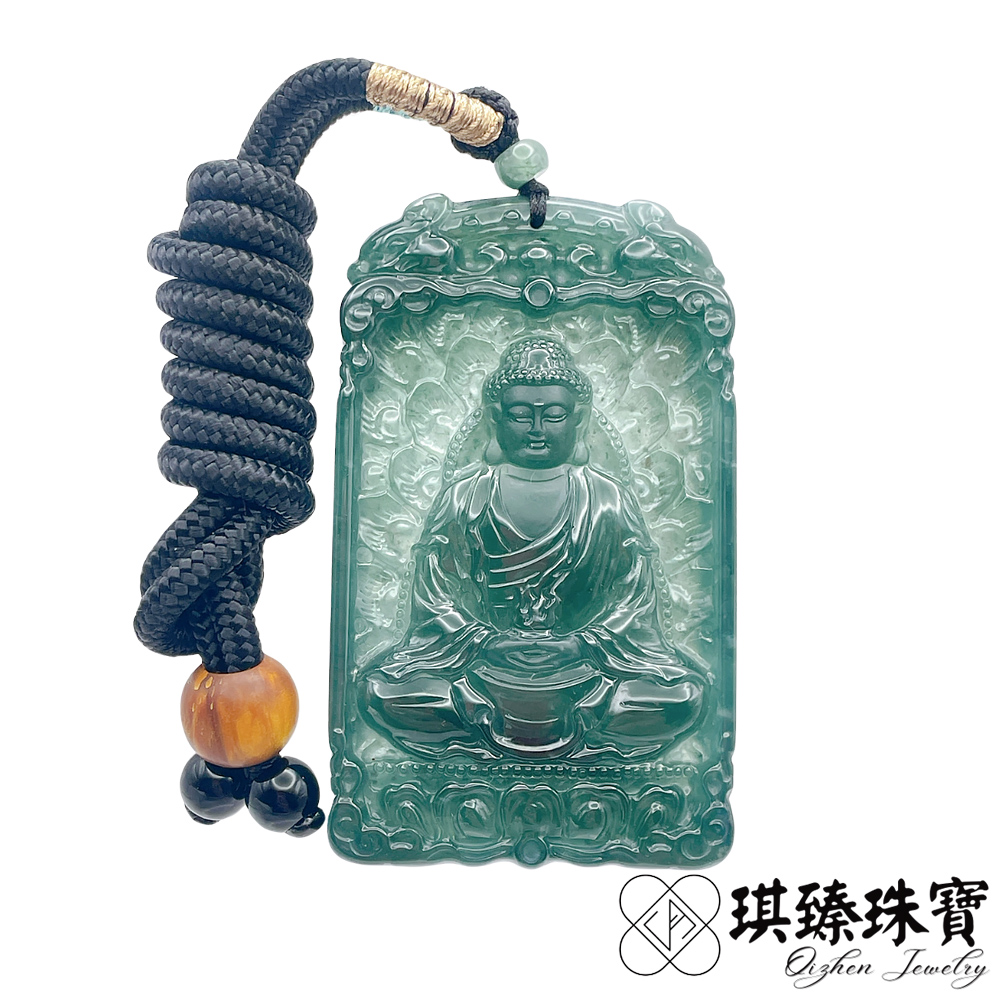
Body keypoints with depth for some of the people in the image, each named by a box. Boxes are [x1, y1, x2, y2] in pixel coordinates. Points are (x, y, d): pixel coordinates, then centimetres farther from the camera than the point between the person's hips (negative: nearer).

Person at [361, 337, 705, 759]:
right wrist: (489, 643, -13)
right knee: (382, 692, -20)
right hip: (483, 661, 0)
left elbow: (631, 603, -1)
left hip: (581, 665, 0)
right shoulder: (460, 500, -1)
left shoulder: (612, 504, -1)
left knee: (684, 696, -22)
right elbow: (437, 601, -2)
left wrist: (578, 644, -13)